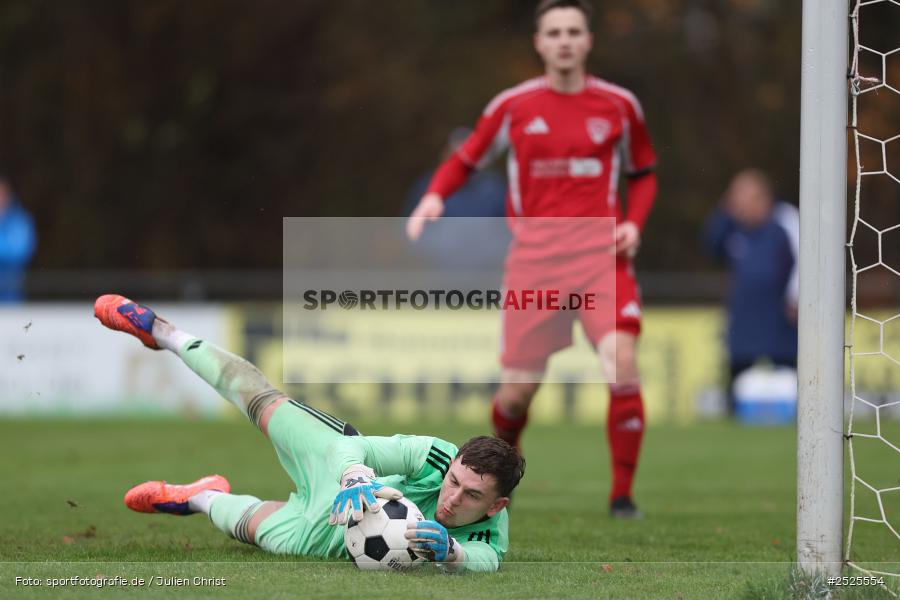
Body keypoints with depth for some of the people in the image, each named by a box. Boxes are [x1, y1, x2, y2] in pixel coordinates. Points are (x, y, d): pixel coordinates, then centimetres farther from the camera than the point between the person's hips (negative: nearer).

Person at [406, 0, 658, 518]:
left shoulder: (618, 105, 5)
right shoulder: (514, 106, 3)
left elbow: (644, 172, 18)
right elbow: (466, 160, 14)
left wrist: (633, 224, 0)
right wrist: (435, 196, -6)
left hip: (601, 256, 0)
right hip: (534, 259, 0)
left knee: (622, 365, -21)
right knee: (518, 390, -1)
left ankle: (623, 495, -10)